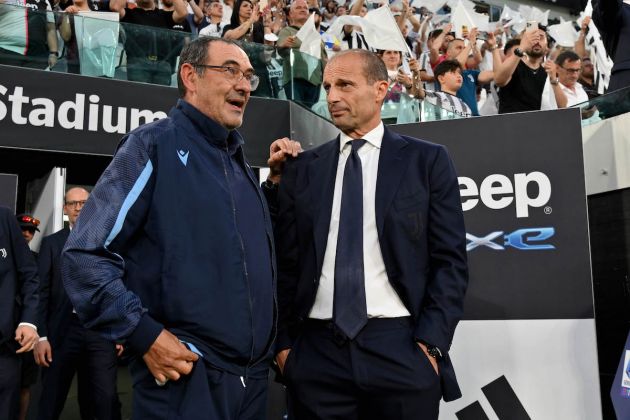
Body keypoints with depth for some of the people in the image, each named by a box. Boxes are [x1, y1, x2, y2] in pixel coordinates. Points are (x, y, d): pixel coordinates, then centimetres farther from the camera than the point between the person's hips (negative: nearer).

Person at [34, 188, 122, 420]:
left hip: (101, 329, 0)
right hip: (64, 330, 0)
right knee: (51, 401, 8)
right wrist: (41, 336, -7)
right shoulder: (51, 242, 7)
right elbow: (42, 291, 1)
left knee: (106, 399, -1)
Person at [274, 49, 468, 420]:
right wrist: (284, 342, 2)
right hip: (316, 351, 2)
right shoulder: (302, 169, 9)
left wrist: (431, 343, -8)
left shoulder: (427, 160, 3)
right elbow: (288, 263, 9)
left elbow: (450, 260, -1)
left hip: (400, 349, -1)